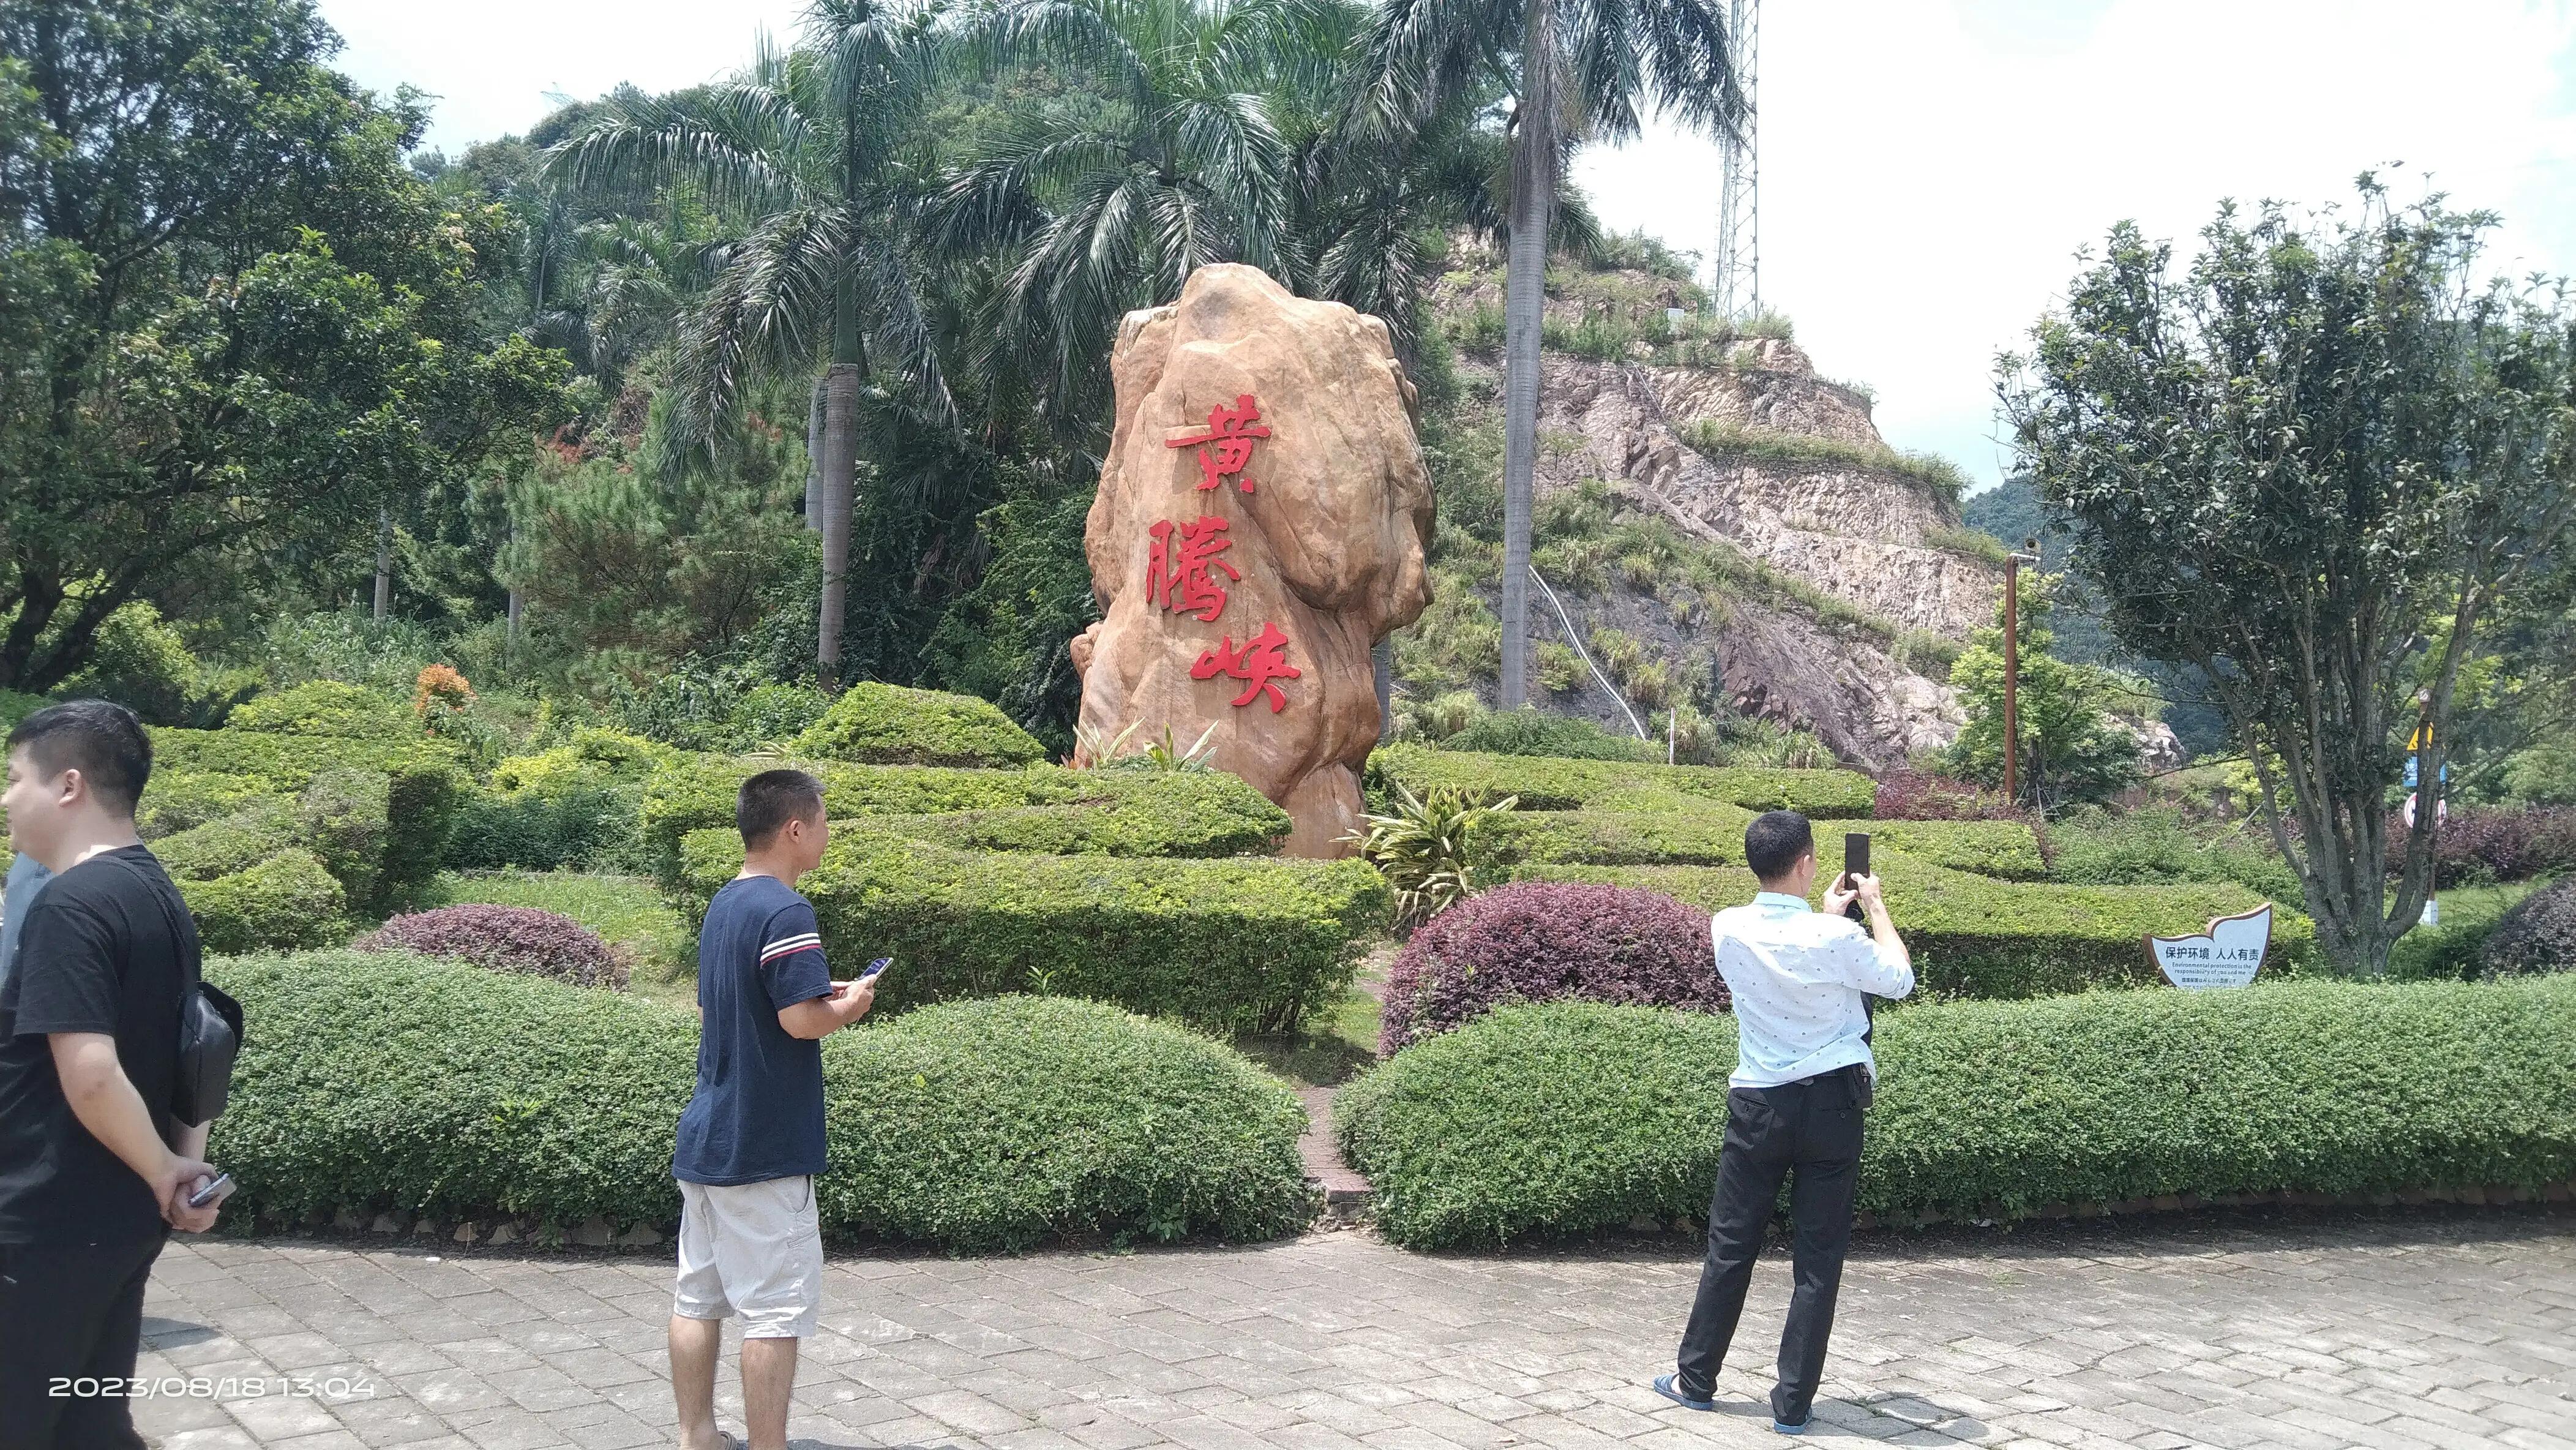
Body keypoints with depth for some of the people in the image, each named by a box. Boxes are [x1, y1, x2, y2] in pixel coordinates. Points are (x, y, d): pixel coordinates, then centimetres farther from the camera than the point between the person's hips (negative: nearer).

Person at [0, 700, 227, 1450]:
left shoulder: (70, 904, -18)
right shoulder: (161, 896, 10)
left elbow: (90, 1076, -26)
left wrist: (163, 1176, -13)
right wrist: (188, 1166, 6)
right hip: (123, 1221, 8)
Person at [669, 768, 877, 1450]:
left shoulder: (722, 906, 12)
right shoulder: (786, 912, -17)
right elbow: (802, 1020, -25)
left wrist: (820, 996, 16)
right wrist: (849, 1005, -4)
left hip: (704, 1139, 9)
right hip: (764, 1150, -9)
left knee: (698, 1298, 12)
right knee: (775, 1312, -2)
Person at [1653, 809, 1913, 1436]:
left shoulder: (1728, 930, -7)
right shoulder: (1836, 939, -16)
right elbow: (1900, 980, 3)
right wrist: (1875, 906, 12)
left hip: (1758, 1107, 2)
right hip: (1832, 1106, -2)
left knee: (1730, 1248, 13)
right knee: (1818, 1261, 6)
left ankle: (1696, 1380, 22)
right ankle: (1793, 1403, 10)